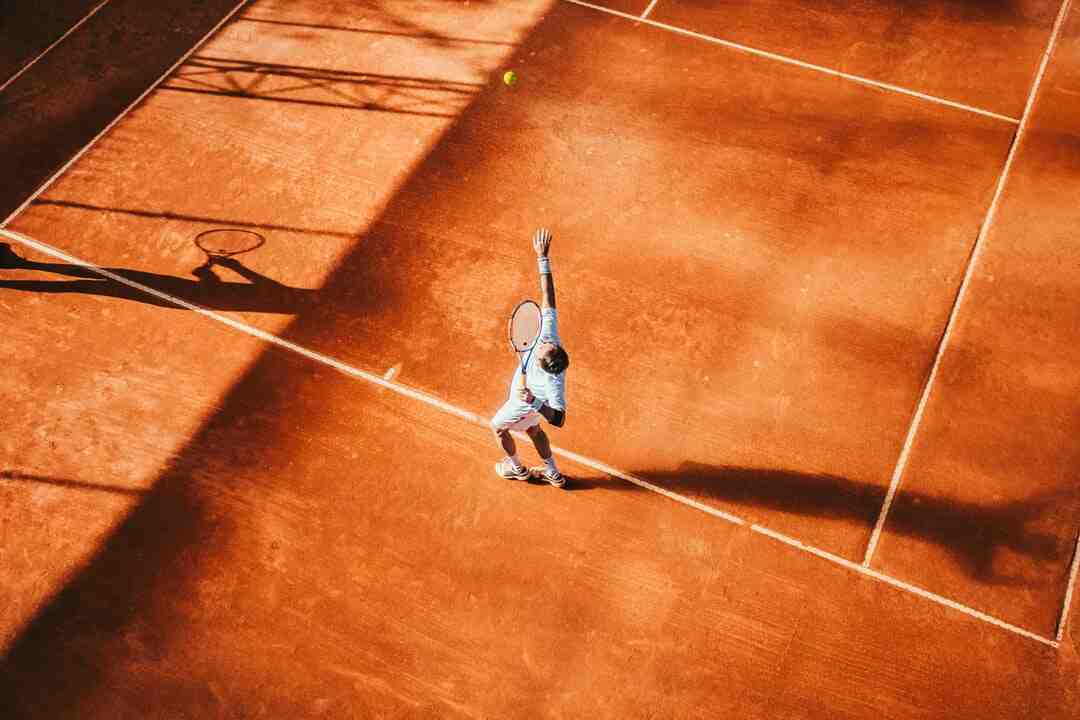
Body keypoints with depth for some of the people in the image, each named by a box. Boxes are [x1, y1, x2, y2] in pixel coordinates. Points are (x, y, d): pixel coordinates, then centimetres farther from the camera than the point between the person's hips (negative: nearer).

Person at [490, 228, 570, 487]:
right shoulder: (549, 336, -39)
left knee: (498, 427, 24)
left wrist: (535, 403, -61)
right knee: (533, 430, 32)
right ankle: (553, 473, 50)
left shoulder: (553, 382, -51)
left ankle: (517, 468, 49)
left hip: (524, 405, -6)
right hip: (530, 397, 6)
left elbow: (559, 419, -48)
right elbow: (548, 296, -38)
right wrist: (543, 257, -40)